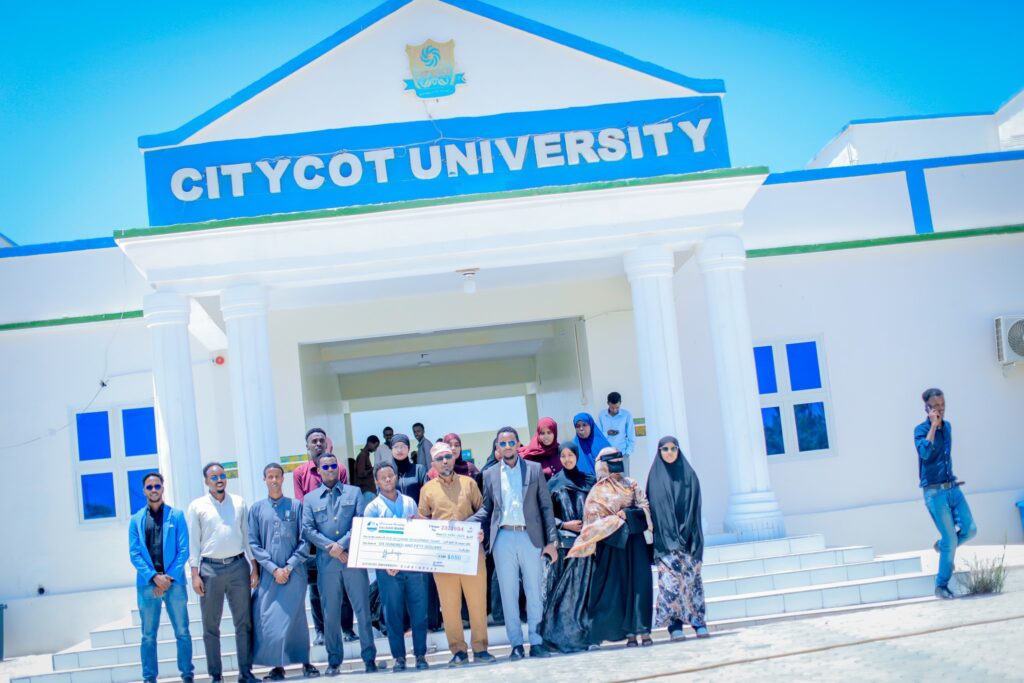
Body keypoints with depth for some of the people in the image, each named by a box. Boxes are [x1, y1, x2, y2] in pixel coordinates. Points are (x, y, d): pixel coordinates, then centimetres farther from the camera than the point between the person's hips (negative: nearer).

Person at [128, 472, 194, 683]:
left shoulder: (177, 515, 5)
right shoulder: (136, 520, 8)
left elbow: (183, 550, -1)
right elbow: (134, 554, 2)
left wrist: (169, 578, -10)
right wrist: (154, 577, -11)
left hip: (174, 582, -1)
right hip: (147, 584, 1)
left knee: (182, 632, 2)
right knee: (148, 635, 6)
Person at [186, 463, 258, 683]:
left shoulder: (239, 503, 9)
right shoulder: (197, 506, 3)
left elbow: (247, 536, 10)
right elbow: (193, 542, 2)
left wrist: (254, 567, 5)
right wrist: (195, 574, -5)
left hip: (238, 566, 2)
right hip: (210, 568, -1)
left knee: (244, 622, 3)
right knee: (211, 625, 4)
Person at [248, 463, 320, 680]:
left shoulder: (296, 506, 5)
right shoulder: (257, 508, 8)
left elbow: (304, 541, 2)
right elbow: (253, 543, 3)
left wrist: (289, 567, -8)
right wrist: (274, 569, -6)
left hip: (294, 572, -1)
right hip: (268, 574, 1)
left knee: (295, 618, -1)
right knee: (268, 621, -1)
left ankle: (305, 662, 10)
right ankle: (277, 666, 8)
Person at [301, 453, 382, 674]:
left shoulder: (353, 492, 10)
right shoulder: (310, 499, 11)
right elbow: (307, 529, 1)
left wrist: (342, 544, -12)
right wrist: (331, 548, -10)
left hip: (354, 560, -1)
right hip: (326, 563, 1)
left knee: (363, 610, 0)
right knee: (330, 614, 5)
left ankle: (369, 658, 8)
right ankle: (334, 660, 14)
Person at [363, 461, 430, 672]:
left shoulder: (410, 502, 12)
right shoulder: (372, 508, 4)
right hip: (388, 569, -2)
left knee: (419, 611, 1)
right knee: (393, 614, 2)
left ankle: (420, 655, 11)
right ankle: (399, 657, 12)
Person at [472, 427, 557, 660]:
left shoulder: (535, 469, 6)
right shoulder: (490, 475, 10)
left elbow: (546, 506, 4)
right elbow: (486, 509, 13)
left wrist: (550, 541, -1)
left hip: (530, 537, -1)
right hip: (503, 538, 1)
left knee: (534, 591, 2)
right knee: (508, 593, 3)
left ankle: (536, 642, 9)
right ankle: (516, 644, 8)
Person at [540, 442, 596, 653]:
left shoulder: (588, 481, 10)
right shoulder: (554, 483, 6)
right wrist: (565, 525, -8)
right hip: (563, 541, -1)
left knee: (582, 586, -1)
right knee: (563, 587, -4)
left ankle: (581, 632, 5)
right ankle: (562, 633, 0)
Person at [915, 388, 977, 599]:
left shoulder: (947, 427, 9)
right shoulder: (921, 429, -11)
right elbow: (925, 453, -30)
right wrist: (933, 425, -25)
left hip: (953, 488, 6)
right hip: (935, 492, -6)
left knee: (970, 530, 2)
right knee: (951, 539, -6)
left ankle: (941, 546, 31)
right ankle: (941, 586, 7)